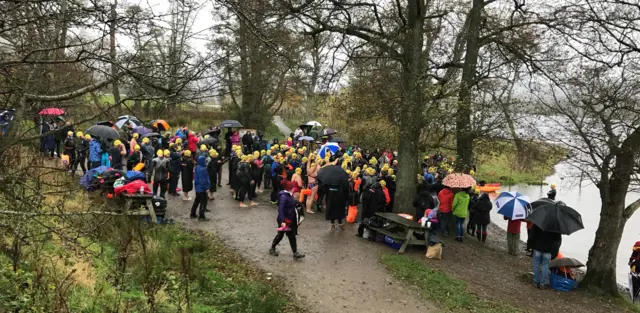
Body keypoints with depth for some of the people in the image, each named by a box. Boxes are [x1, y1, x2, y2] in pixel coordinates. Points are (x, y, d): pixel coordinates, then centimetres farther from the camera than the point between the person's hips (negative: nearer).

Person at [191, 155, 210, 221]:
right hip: (202, 188, -10)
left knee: (197, 201, 20)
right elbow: (203, 180, -23)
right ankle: (201, 216, 4)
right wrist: (206, 188, -17)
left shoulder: (197, 167, 5)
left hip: (197, 187, 10)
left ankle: (192, 214, 28)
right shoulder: (202, 169, -24)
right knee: (203, 202, 0)